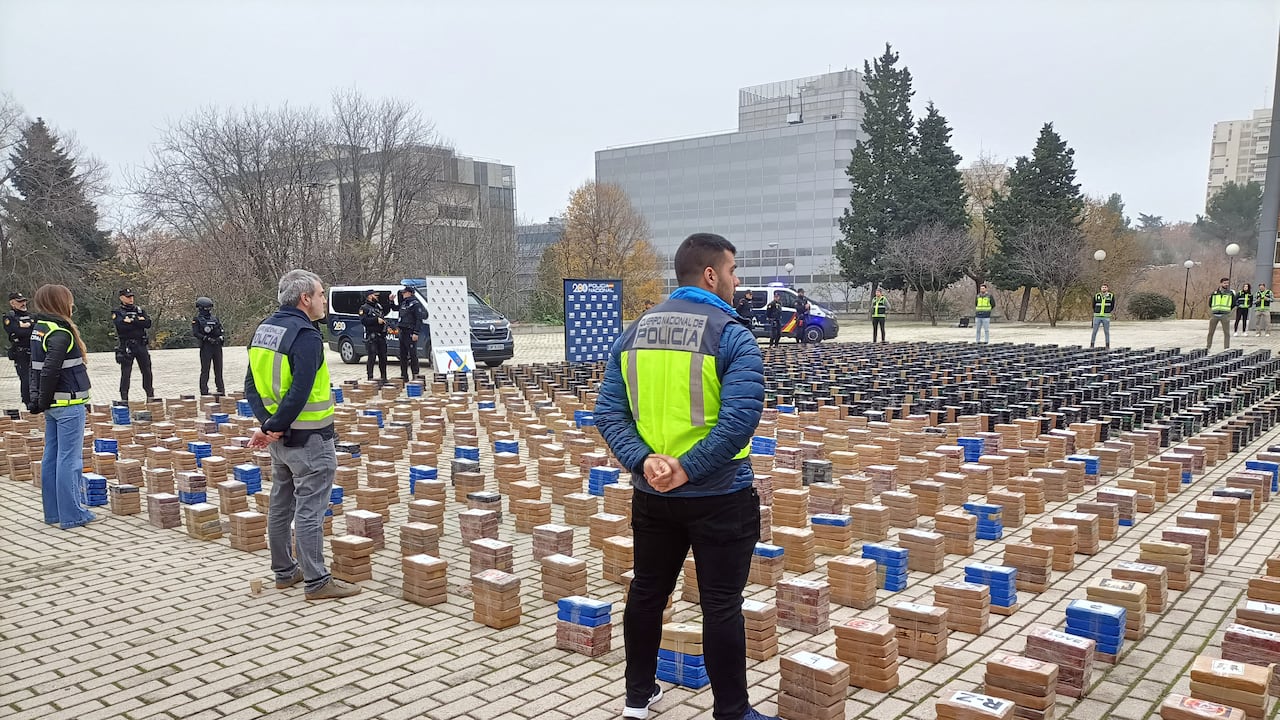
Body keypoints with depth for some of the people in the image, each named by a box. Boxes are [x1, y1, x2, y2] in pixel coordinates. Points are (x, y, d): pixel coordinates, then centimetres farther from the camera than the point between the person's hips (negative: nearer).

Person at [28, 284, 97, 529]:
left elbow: (38, 368, 13)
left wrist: (39, 399, 13)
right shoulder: (61, 332, -17)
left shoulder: (38, 329, 12)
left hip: (53, 405, 9)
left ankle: (54, 512, 20)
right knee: (69, 459, -5)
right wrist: (43, 401, -11)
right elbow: (50, 370, -21)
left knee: (52, 457, 12)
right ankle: (72, 515, 0)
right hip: (68, 404, -9)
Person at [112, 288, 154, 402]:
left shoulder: (140, 310, 13)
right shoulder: (117, 313, 1)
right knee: (126, 373, -1)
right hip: (126, 345, -4)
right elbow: (121, 326, -18)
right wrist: (139, 322, -12)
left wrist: (132, 321, -12)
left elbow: (148, 323, -3)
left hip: (141, 345, 4)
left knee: (147, 371, 9)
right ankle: (124, 399, 5)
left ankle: (150, 395, 20)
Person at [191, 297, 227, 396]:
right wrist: (207, 339, -18)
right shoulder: (197, 320, 1)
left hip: (217, 346, 5)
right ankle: (204, 391, 0)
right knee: (205, 370, -3)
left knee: (218, 369, 8)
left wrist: (222, 337, -7)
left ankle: (221, 390, 14)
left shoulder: (215, 318, 15)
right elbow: (195, 333, -9)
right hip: (205, 347, -5)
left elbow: (222, 331, 14)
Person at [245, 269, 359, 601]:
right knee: (309, 510, -3)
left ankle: (284, 571, 29)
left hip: (281, 438, 9)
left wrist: (268, 423, -1)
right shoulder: (306, 335, -19)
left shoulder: (264, 329, 9)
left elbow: (252, 385, 8)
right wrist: (273, 428, -16)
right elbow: (299, 393, -26)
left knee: (280, 505, 17)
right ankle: (316, 581, 4)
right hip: (309, 437, -9)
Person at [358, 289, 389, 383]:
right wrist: (376, 320, -19)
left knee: (383, 357, 8)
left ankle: (384, 377, 16)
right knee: (372, 356, -8)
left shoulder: (378, 306, 21)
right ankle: (370, 377, -4)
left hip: (381, 335, 7)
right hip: (371, 336, -7)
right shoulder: (364, 308, -3)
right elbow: (363, 320, -17)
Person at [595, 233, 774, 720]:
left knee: (647, 593, 18)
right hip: (718, 497, -5)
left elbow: (608, 413, -2)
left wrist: (643, 460, -11)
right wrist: (689, 469, -19)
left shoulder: (633, 333, 5)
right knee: (721, 605, 6)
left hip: (651, 495, 5)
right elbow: (741, 417, -24)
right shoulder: (732, 335, -12)